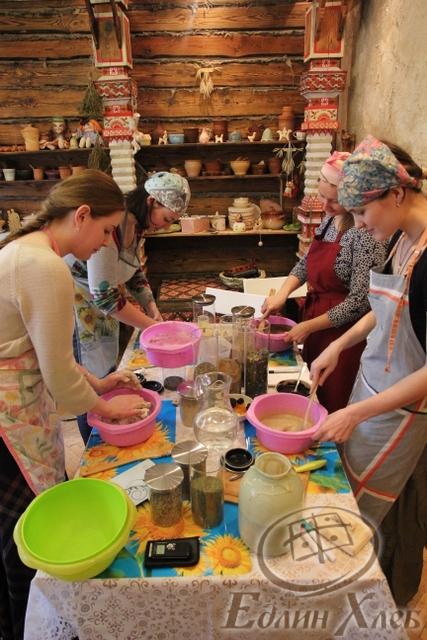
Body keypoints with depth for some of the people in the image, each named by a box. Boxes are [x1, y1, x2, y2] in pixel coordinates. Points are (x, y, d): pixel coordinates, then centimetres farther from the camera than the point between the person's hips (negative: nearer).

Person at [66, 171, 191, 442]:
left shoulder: (136, 223, 0)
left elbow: (134, 271, 14)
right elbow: (104, 294, -28)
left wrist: (152, 307, 2)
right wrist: (148, 324, -18)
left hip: (100, 305, 9)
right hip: (76, 305, -9)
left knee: (108, 378, 16)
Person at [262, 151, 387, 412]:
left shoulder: (365, 234, -21)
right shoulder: (331, 219, 4)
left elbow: (359, 301, -23)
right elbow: (307, 261, 12)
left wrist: (308, 326, -16)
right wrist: (283, 294, -4)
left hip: (341, 330, -8)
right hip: (315, 316, 8)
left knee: (335, 406, 8)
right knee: (316, 396, 22)